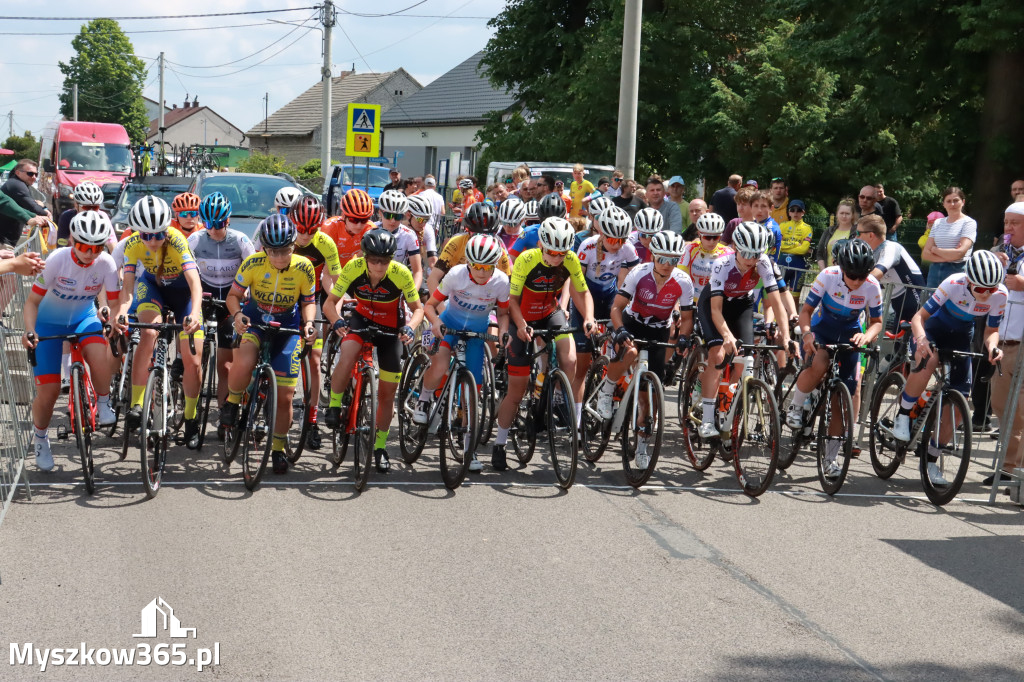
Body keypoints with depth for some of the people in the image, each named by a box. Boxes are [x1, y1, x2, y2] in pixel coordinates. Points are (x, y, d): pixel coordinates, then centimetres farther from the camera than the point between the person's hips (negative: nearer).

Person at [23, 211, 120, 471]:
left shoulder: (106, 263, -22)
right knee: (49, 388, -6)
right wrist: (29, 331, -38)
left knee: (98, 352, -34)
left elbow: (116, 300, -19)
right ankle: (40, 439, 21)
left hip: (84, 318, 1)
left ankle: (104, 408, -11)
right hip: (49, 322, -1)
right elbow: (32, 301, -21)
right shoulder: (57, 260, -27)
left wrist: (111, 313, -42)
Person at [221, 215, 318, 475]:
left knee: (285, 395, -1)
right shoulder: (253, 264, -19)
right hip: (255, 317, -1)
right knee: (243, 364, -34)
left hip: (288, 324, 1)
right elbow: (234, 294, -10)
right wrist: (237, 314, -31)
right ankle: (232, 402, -1)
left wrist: (308, 322, -24)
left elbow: (308, 301, -4)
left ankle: (278, 449, 20)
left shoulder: (303, 267, -17)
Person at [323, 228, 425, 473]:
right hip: (362, 319, 0)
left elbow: (417, 308, -14)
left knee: (387, 393, 4)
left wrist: (410, 327, -35)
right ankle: (334, 406, -13)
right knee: (347, 354, -35)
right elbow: (330, 302, -17)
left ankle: (380, 446, 23)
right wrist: (337, 321, -39)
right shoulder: (354, 268, -24)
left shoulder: (401, 274, -26)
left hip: (390, 328, 0)